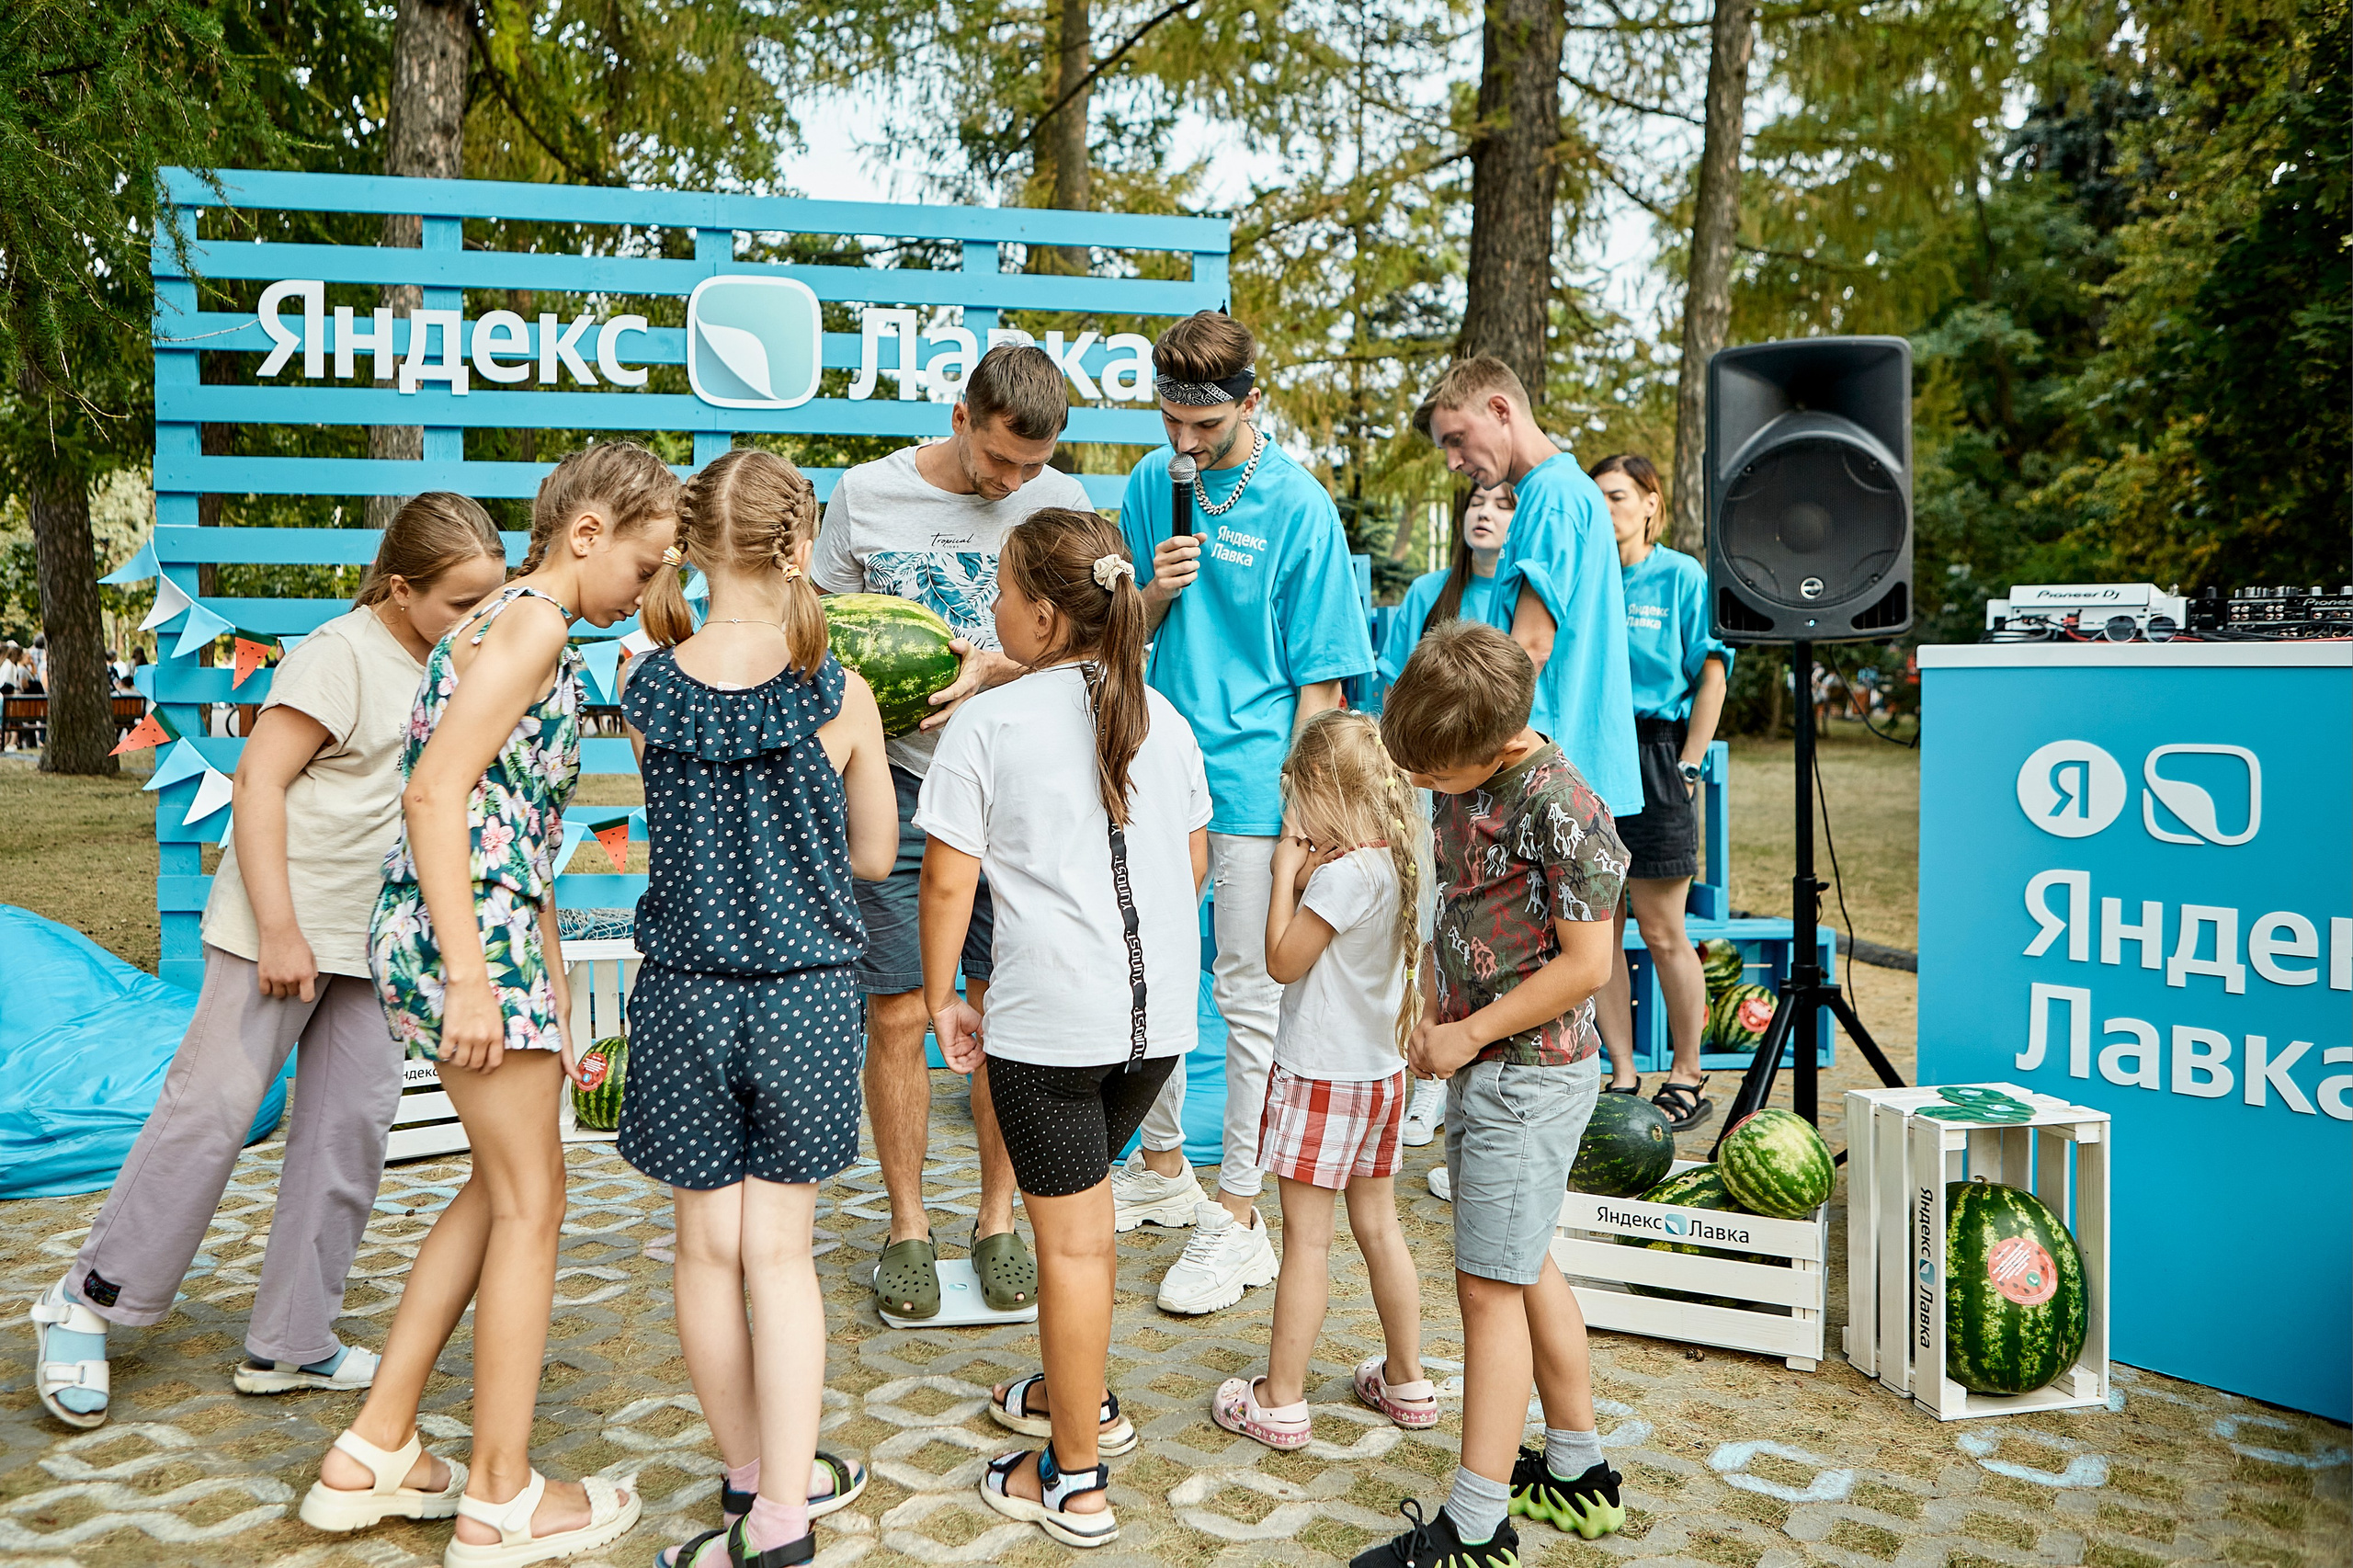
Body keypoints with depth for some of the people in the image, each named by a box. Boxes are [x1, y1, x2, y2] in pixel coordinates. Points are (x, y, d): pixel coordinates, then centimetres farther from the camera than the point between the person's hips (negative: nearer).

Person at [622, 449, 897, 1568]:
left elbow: (680, 823, 8)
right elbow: (873, 856, 0)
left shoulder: (647, 689, -6)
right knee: (780, 1253, 8)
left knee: (708, 1249, 14)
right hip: (806, 996, -1)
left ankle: (754, 1476, 31)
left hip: (684, 995, 1)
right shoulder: (839, 697, -10)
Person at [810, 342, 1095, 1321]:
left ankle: (999, 1220, 21)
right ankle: (908, 1228, 18)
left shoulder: (1059, 502, 3)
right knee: (897, 1017, 1)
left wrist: (991, 668, -16)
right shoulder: (866, 493, 2)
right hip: (898, 783, 0)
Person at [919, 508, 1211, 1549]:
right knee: (1081, 1207, 24)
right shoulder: (1161, 715, 7)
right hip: (1161, 1005, 6)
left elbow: (948, 882, -7)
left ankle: (1073, 1482, 18)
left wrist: (942, 997, 4)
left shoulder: (987, 724, -8)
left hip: (1050, 1015, -6)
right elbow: (1195, 865, 13)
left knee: (1070, 1236, 4)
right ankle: (1076, 1394, 41)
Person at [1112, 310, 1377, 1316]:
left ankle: (1238, 1214, 13)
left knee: (1246, 996, 2)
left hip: (1253, 782, -5)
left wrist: (1299, 804, -13)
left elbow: (1321, 678, -9)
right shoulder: (1154, 482, 6)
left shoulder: (1299, 508, -10)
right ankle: (1162, 1167, 34)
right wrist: (1156, 590, -10)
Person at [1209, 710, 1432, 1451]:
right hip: (1380, 1072, 9)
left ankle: (1280, 1403, 10)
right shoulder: (1397, 863, 5)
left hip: (1321, 1077, -9)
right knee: (1379, 1226, 18)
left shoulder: (1345, 872, -22)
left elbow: (1282, 960, -15)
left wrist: (1286, 872, -10)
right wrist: (1309, 877, 0)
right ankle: (1406, 1381, 29)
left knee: (1306, 1237, 0)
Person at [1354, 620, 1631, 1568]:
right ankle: (1578, 1472, 34)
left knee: (1490, 1284, -4)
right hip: (1482, 1065, 9)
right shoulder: (1463, 786, 4)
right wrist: (1431, 1014, 5)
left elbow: (1586, 964, -20)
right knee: (1523, 1269, 18)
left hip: (1532, 1074, -9)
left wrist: (1468, 1034, -15)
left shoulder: (1561, 810, -22)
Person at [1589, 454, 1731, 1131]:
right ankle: (1622, 1075, 14)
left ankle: (1688, 1077, 15)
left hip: (1652, 754, -4)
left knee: (1662, 932, 0)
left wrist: (1688, 765, -4)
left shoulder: (1682, 576, 2)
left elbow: (1711, 674, 1)